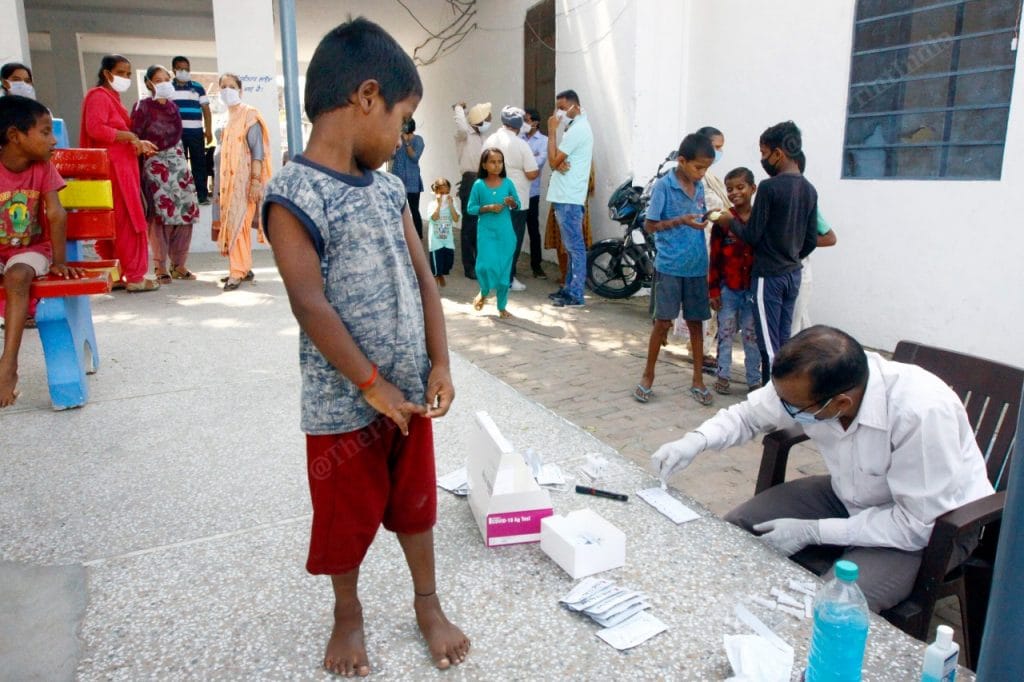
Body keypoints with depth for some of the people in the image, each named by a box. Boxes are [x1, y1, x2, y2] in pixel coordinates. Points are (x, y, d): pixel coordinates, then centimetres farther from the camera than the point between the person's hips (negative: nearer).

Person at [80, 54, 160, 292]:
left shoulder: (112, 98, 24)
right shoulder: (98, 96, -6)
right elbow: (95, 128, -21)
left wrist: (138, 143, 9)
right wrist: (128, 136, -15)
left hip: (123, 167, 10)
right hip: (112, 168, -10)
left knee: (115, 223, 9)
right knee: (128, 221, -10)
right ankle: (135, 277, -8)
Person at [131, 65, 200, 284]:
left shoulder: (172, 106, 14)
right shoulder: (143, 107, -3)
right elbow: (134, 138, -8)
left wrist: (182, 162, 16)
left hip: (178, 164, 6)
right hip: (155, 165, -6)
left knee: (186, 212, 1)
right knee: (161, 216, -8)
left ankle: (179, 264, 11)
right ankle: (160, 267, 0)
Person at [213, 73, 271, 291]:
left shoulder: (250, 115, -5)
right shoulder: (228, 118, 17)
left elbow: (257, 150, -13)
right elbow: (225, 154, 18)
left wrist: (256, 181, -21)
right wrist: (220, 186, 16)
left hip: (245, 180, -8)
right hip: (230, 180, 8)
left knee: (238, 224, -13)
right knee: (232, 224, 7)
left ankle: (237, 272, -11)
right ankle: (244, 268, 13)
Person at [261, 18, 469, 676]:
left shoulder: (389, 187, 4)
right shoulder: (294, 195, -17)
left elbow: (423, 277, 4)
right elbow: (311, 306, -20)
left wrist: (440, 366, -3)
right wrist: (373, 387, -16)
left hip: (410, 391, 6)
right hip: (344, 404, -5)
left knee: (417, 501, 19)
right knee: (347, 515, 14)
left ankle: (428, 603, 40)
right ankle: (348, 612, 40)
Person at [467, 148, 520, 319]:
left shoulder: (508, 183, 1)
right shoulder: (479, 184, -4)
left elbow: (518, 205, 10)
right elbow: (471, 208, -1)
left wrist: (512, 204, -12)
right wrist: (488, 208, -15)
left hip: (505, 232, 2)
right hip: (486, 232, -2)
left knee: (504, 269, 5)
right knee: (486, 265, -13)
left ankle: (502, 307, 17)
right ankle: (484, 292, 20)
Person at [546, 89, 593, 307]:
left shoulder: (577, 129, -14)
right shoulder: (576, 127, 19)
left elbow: (553, 161, -16)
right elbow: (557, 160, 14)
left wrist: (552, 131, -9)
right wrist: (560, 163, -9)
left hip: (569, 198, -10)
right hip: (564, 195, 10)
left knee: (574, 246, -7)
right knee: (571, 246, 14)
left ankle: (575, 294, -3)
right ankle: (570, 288, 21)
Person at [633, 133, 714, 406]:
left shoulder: (699, 187, 9)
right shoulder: (663, 185, -8)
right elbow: (650, 225, -7)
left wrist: (708, 220, -1)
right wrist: (681, 221, -18)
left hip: (697, 267, 5)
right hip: (669, 266, -5)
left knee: (695, 322, 9)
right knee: (662, 321, 0)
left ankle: (698, 379, 20)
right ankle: (648, 375, 16)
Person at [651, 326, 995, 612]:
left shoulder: (922, 412, -37)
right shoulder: (806, 382, -21)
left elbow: (919, 523, -28)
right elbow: (749, 414, -2)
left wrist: (812, 532, -25)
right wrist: (695, 441, -20)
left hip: (935, 519, -5)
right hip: (854, 496, 6)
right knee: (736, 529, -5)